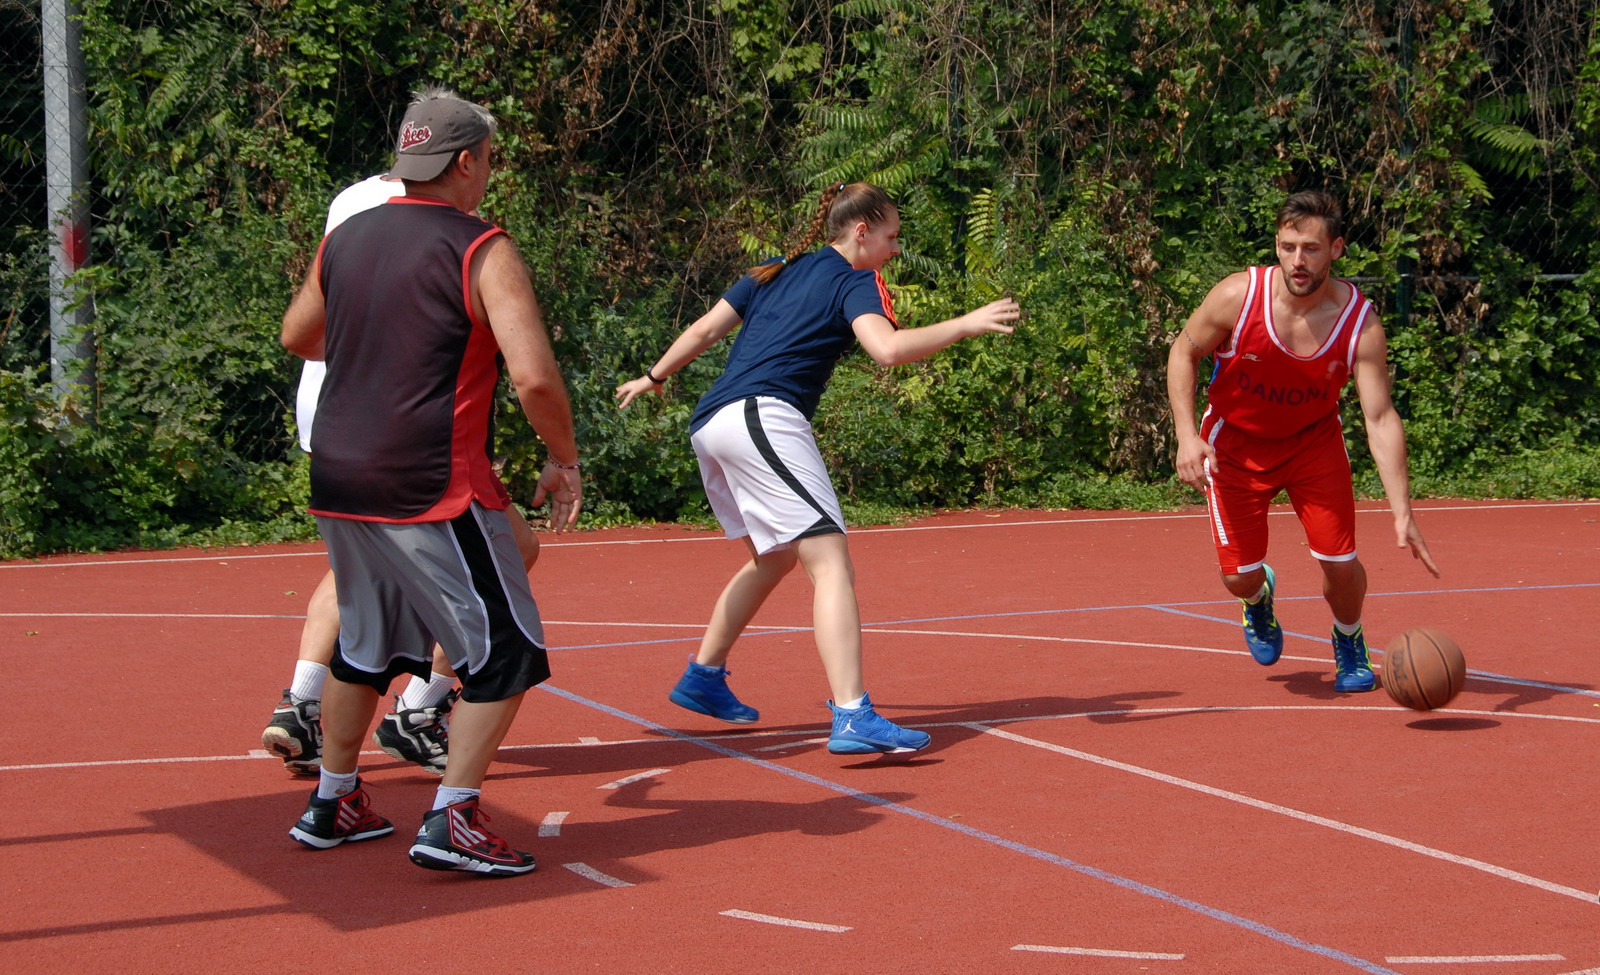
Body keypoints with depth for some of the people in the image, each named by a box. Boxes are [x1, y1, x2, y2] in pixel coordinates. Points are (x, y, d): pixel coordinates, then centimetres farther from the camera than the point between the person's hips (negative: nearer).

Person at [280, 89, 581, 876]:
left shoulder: (346, 237, 10)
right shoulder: (483, 252, -10)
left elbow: (298, 337, 26)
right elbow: (534, 376, -19)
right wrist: (564, 461, -4)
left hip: (338, 481, 7)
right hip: (433, 488, -7)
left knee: (366, 645, 23)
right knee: (505, 652, 3)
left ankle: (331, 804, 31)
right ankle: (450, 821, -5)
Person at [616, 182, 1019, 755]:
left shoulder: (776, 272, 24)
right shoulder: (856, 281, 3)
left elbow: (705, 329, 25)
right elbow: (888, 348, -17)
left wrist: (654, 377, 38)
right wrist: (966, 325, -12)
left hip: (709, 425, 9)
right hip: (764, 417, -9)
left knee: (776, 556, 27)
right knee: (830, 560, -16)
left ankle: (702, 678, 34)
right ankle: (852, 718, -30)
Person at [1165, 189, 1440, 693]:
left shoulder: (1360, 323, -25)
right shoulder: (1238, 297, -26)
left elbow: (1381, 418, -25)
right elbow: (1183, 352, -9)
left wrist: (1402, 513, -34)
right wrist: (1187, 435, -22)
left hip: (1314, 440, 1)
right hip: (1235, 443, 0)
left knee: (1341, 564, -8)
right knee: (1239, 576, -3)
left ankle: (1349, 643, 28)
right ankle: (1259, 598, 39)